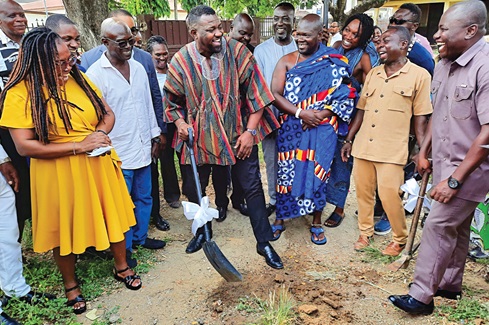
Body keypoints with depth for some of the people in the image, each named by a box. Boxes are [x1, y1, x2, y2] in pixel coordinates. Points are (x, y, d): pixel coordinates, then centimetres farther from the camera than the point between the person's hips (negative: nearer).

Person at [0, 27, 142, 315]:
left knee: (112, 214, 15)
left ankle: (121, 267, 40)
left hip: (99, 165, 4)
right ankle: (71, 285, 38)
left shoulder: (79, 80, 0)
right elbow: (25, 146, -18)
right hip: (60, 174, -4)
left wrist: (100, 132, -15)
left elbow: (108, 113, 7)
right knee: (66, 227, 13)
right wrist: (78, 146, -22)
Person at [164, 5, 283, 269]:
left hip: (238, 135, -1)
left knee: (253, 188, 3)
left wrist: (250, 131, -12)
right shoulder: (180, 61, -6)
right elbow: (172, 101, 8)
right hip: (200, 137, 2)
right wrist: (181, 123, -9)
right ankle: (202, 231, 43)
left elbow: (255, 92, -8)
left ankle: (264, 243, 20)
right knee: (195, 189, 16)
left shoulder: (236, 51, -10)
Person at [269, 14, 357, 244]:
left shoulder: (334, 63, 0)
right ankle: (280, 219, 25)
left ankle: (316, 223, 26)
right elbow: (274, 94, -5)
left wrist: (321, 114, -16)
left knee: (318, 174, 7)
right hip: (291, 129, 1)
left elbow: (346, 96, -3)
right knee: (286, 173, 6)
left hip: (321, 130, 0)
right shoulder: (287, 61, 2)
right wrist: (301, 113, -16)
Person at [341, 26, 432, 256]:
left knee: (389, 196, -1)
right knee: (363, 192, 12)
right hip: (362, 146, 5)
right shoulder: (373, 73, 11)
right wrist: (349, 140, 12)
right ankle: (365, 233, 32)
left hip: (392, 150, -5)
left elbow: (420, 117, -3)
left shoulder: (419, 76, -3)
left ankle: (400, 239, 24)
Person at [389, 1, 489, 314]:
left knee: (438, 225, -4)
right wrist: (424, 151, 15)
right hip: (445, 162, 8)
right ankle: (450, 284, 35)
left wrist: (454, 179, -22)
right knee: (456, 227, 18)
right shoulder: (445, 63, 5)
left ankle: (421, 296, 9)